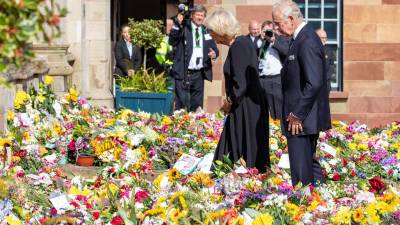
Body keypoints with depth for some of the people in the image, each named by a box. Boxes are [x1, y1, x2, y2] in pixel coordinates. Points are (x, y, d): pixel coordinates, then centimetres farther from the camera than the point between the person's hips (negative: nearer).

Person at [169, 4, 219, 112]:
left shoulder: (206, 31, 12)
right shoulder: (184, 28, -2)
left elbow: (214, 48, 16)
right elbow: (172, 41, -15)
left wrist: (214, 54, -9)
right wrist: (177, 24, -27)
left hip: (199, 74, 5)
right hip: (183, 73, -5)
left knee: (197, 105, 11)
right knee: (182, 104, -7)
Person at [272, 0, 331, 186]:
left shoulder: (307, 41, -19)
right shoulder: (301, 38, 12)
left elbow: (314, 83, -24)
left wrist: (297, 115, -20)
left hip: (301, 120, -11)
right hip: (301, 116, 11)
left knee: (301, 174, -7)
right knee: (310, 162, 19)